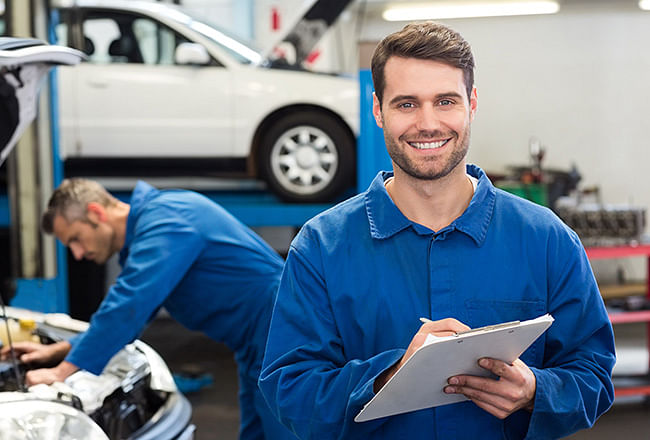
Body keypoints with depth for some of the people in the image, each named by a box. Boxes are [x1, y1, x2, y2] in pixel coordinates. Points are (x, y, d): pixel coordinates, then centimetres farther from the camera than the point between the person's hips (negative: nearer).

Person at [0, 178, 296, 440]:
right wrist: (57, 351, 13)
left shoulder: (163, 222, -20)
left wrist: (64, 372, -21)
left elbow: (127, 308, -27)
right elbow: (132, 312, 20)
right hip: (254, 346, 10)